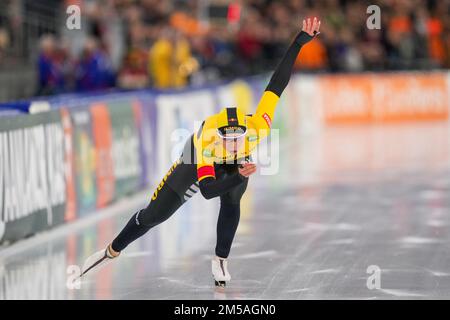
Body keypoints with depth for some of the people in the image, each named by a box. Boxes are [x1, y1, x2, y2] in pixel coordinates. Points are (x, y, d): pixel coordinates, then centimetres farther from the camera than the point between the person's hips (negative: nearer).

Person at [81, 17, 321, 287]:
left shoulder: (258, 126, -42)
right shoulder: (206, 143, -46)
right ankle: (112, 251, 27)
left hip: (237, 165, 2)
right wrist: (239, 177, -63)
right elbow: (207, 191, -49)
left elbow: (277, 83, -41)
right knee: (154, 214, 5)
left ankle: (221, 260, -8)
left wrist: (301, 40, -45)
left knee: (231, 202, -29)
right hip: (199, 163, -2)